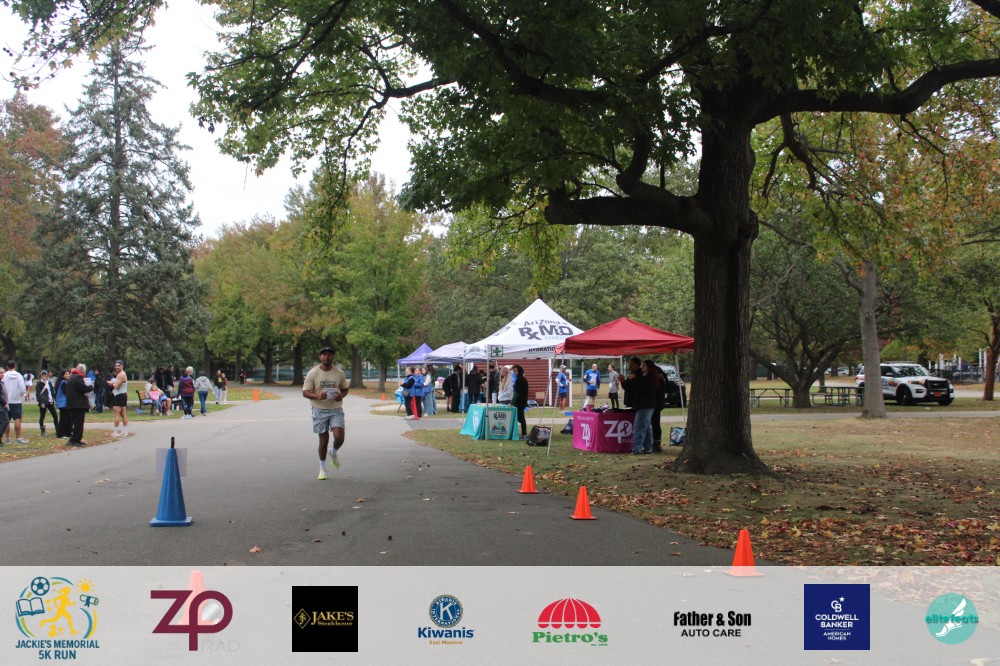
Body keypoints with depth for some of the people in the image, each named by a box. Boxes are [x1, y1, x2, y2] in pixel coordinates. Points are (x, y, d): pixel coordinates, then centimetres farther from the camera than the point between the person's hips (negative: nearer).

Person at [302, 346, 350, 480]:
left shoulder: (339, 373, 1)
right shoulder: (312, 373, -5)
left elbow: (345, 389, 13)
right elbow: (305, 392, -6)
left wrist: (342, 395, -11)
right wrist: (318, 396, -25)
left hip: (336, 410, 1)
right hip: (320, 410, -1)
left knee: (339, 437, -15)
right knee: (324, 440, 4)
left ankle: (334, 453, 20)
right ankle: (322, 469, 22)